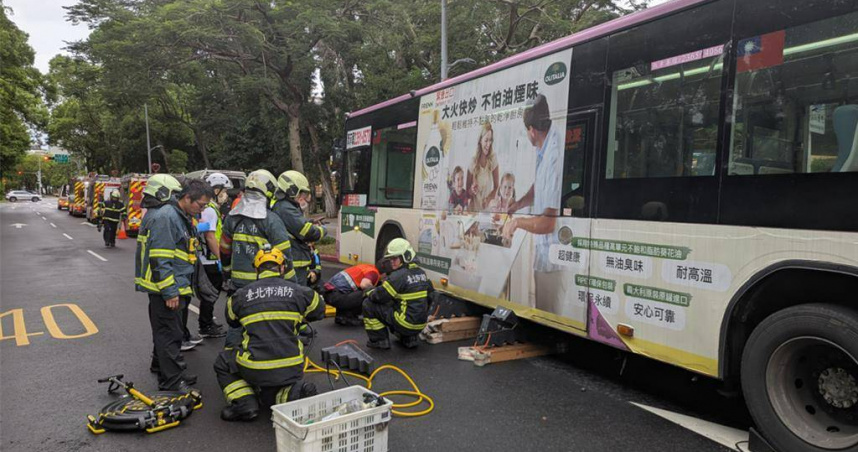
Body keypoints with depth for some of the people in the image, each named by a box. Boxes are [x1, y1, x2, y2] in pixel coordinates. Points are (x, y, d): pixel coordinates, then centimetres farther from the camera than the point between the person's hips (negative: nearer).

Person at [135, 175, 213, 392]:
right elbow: (159, 259, -23)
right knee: (170, 332, -2)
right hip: (167, 288, -10)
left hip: (175, 286, 10)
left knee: (165, 330, 22)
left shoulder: (180, 217, 14)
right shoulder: (165, 217, -19)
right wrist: (170, 292, -22)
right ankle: (171, 379, 7)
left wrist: (179, 288, 23)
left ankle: (161, 364, 38)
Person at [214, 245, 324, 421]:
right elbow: (319, 310, 21)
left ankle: (243, 402, 7)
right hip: (292, 370, 1)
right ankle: (292, 394, 0)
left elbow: (231, 321, 24)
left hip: (254, 370, -1)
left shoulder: (240, 295, 5)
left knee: (222, 363, 27)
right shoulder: (299, 291, 3)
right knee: (284, 383, 35)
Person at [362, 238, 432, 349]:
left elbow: (379, 297, -14)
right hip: (420, 325, 8)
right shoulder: (420, 272, 7)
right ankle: (408, 339, 26)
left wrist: (368, 291, 9)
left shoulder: (399, 276, -17)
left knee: (368, 304, 0)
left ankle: (380, 341, 8)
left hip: (406, 323, -8)